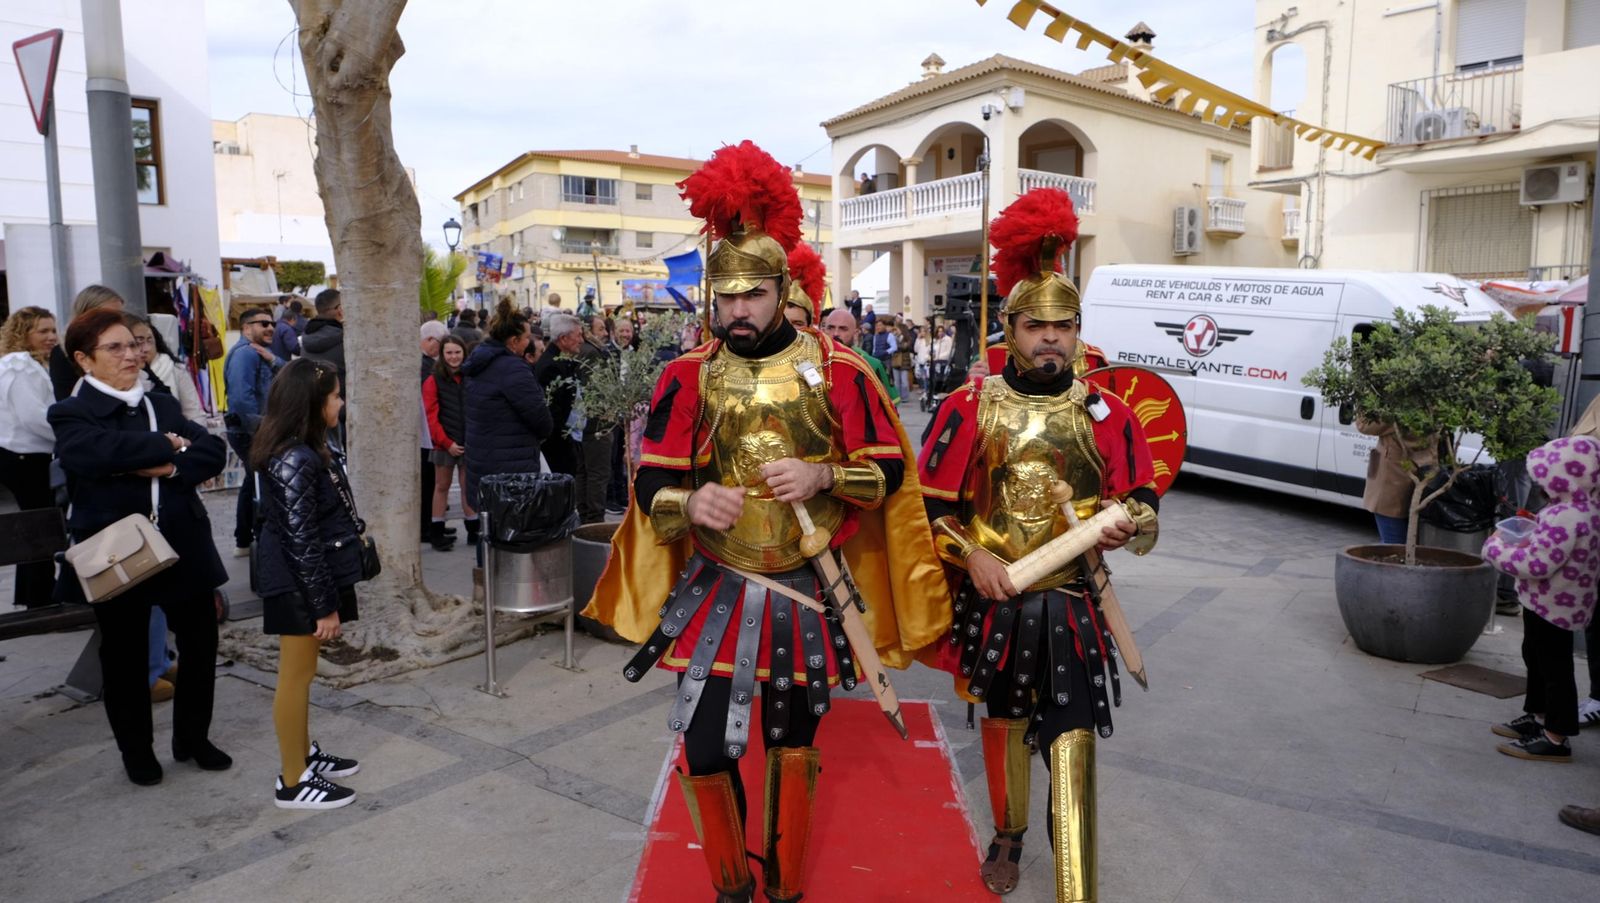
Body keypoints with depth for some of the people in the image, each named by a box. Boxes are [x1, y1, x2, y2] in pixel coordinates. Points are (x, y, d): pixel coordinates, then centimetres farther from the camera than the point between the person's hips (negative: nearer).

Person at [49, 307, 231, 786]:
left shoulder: (163, 404, 10)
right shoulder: (70, 414, -4)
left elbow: (213, 450, -2)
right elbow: (98, 450, -26)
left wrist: (171, 467, -20)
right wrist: (168, 444, -15)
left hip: (184, 548, 4)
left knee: (200, 647, 10)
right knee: (125, 657, 11)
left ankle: (193, 737, 30)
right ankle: (136, 750, 30)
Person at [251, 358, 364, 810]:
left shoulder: (310, 449, 7)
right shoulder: (294, 461, -23)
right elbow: (301, 540, -23)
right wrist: (325, 605, -20)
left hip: (309, 577, 10)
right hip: (299, 582, -10)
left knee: (301, 672, 20)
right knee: (296, 675, 1)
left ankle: (304, 754, 34)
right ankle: (293, 782, 12)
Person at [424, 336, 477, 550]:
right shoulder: (434, 381, -2)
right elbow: (431, 416, -7)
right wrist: (447, 443, -14)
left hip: (469, 443, 2)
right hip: (445, 444, -2)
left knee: (468, 487, 8)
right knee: (442, 487, 7)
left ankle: (473, 531, 16)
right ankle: (437, 533, 14)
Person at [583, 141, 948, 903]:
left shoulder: (835, 370, -6)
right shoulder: (689, 376, -4)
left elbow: (888, 469, -3)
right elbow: (650, 484, -3)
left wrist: (822, 477, -22)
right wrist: (690, 503, -25)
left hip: (807, 591, 0)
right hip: (716, 590, 1)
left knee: (794, 747, 15)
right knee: (704, 750, -2)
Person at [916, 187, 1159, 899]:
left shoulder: (1107, 414, -2)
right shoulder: (969, 407, -5)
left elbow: (1142, 506, 4)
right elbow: (931, 504, -2)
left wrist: (1126, 527, -19)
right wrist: (971, 556, -17)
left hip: (1070, 608, -1)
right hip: (992, 601, 1)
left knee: (1071, 744, -8)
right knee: (1004, 722, 20)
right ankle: (1008, 836, 45)